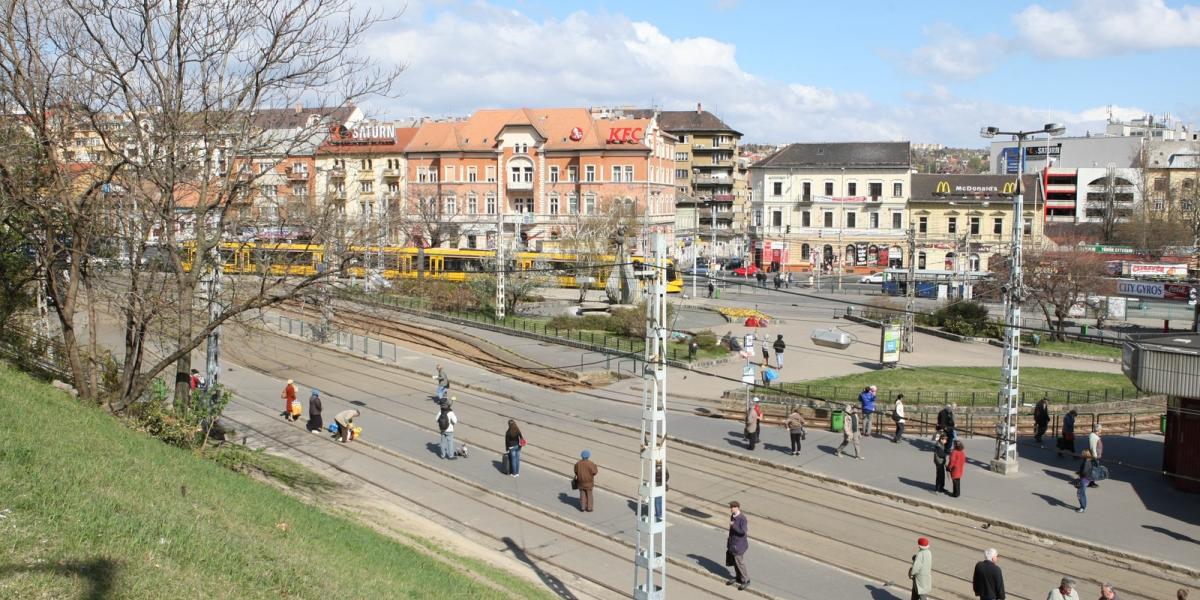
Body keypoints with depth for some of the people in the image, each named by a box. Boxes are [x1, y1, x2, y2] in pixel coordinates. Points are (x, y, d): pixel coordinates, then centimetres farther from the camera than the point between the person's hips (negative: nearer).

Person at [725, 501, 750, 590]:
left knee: (740, 563, 1)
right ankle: (738, 577, 34)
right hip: (733, 543, 8)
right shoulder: (732, 516, 1)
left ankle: (746, 581, 14)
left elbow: (743, 532, -30)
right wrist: (729, 538, 18)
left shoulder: (742, 519, -24)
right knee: (734, 561, 18)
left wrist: (733, 525, -27)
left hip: (739, 544, -8)